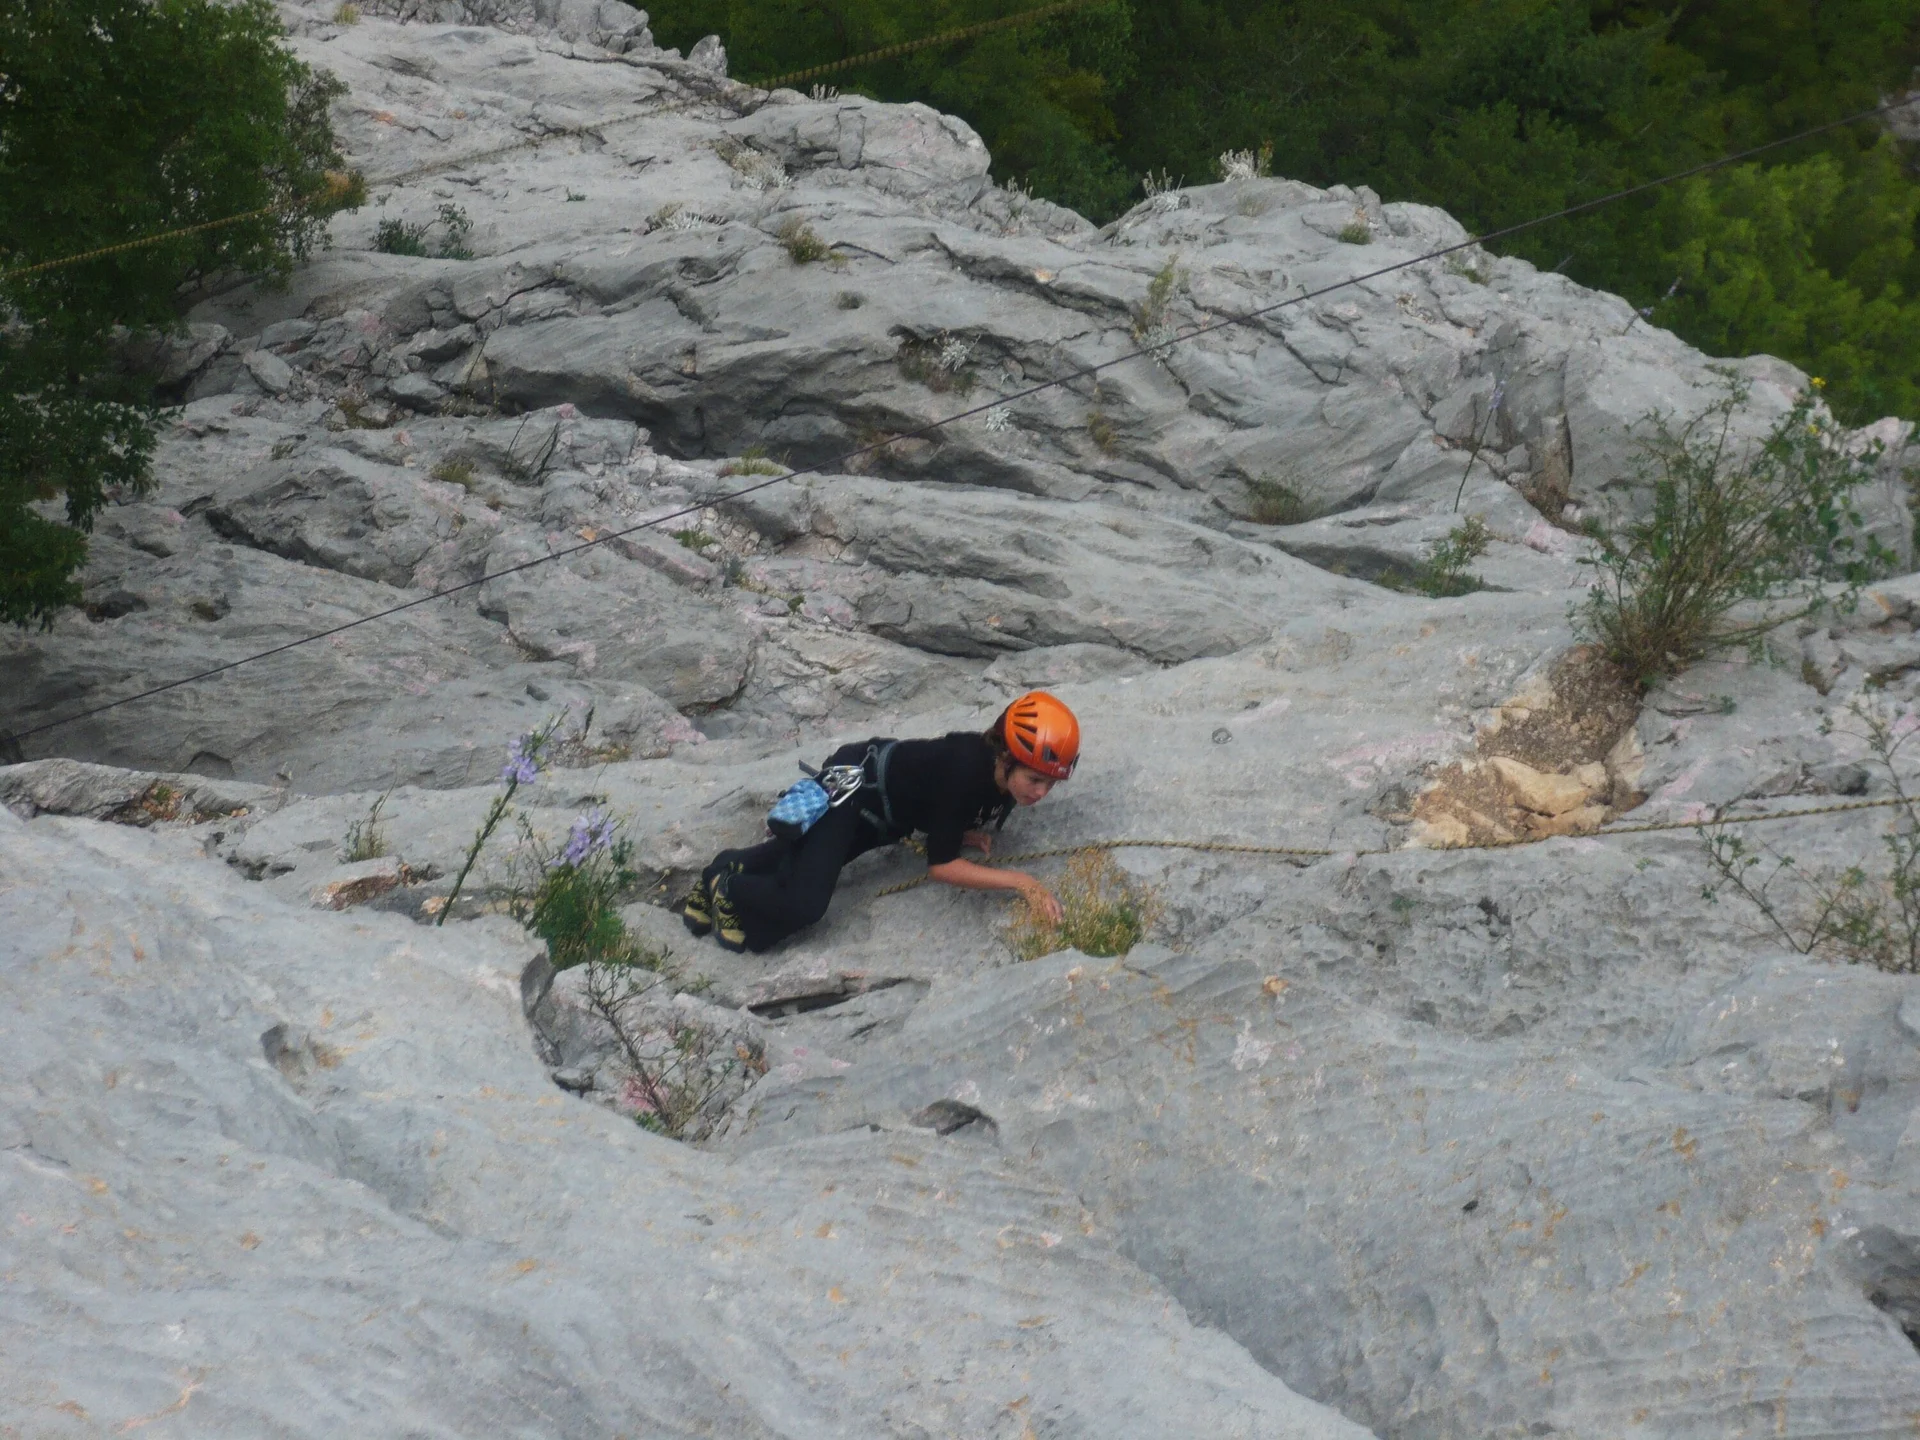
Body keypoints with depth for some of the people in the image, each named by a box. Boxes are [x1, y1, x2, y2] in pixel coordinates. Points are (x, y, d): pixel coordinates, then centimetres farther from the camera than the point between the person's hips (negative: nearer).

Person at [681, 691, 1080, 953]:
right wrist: (1018, 881, -35)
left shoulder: (1004, 772, -13)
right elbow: (939, 867, -32)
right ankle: (726, 886, 4)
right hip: (851, 783, -9)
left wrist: (964, 834, -11)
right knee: (803, 906, -20)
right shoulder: (963, 770, -37)